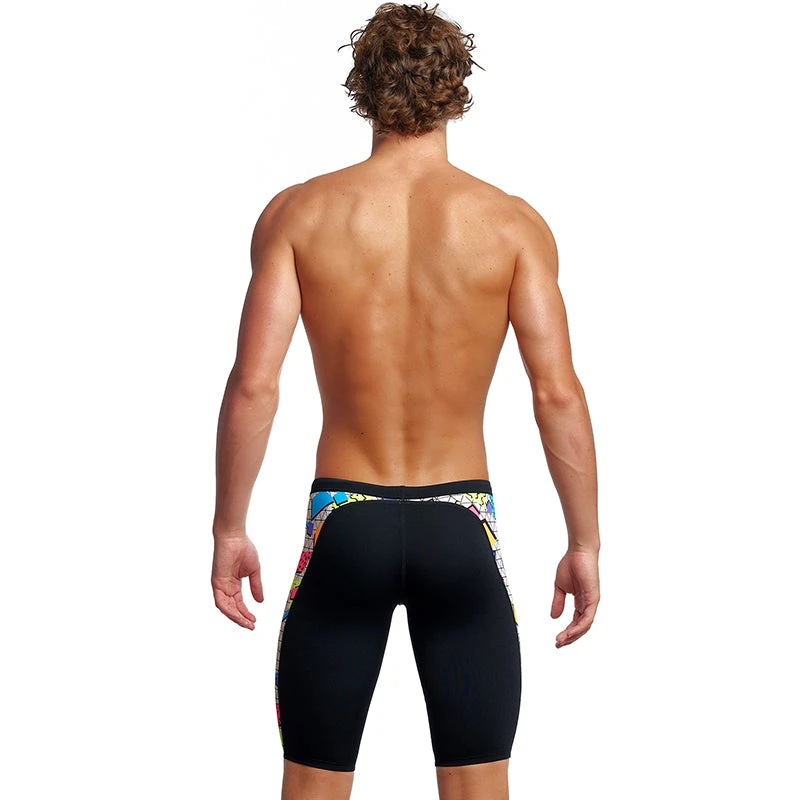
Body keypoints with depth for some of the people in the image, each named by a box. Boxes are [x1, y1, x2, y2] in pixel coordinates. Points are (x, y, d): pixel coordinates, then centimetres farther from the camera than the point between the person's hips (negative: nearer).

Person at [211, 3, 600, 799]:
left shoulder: (298, 213, -4)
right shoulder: (512, 223, -4)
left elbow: (252, 385, -9)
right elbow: (558, 393, -9)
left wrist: (229, 530, 0)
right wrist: (584, 543, -1)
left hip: (344, 527, 0)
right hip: (460, 531, 0)